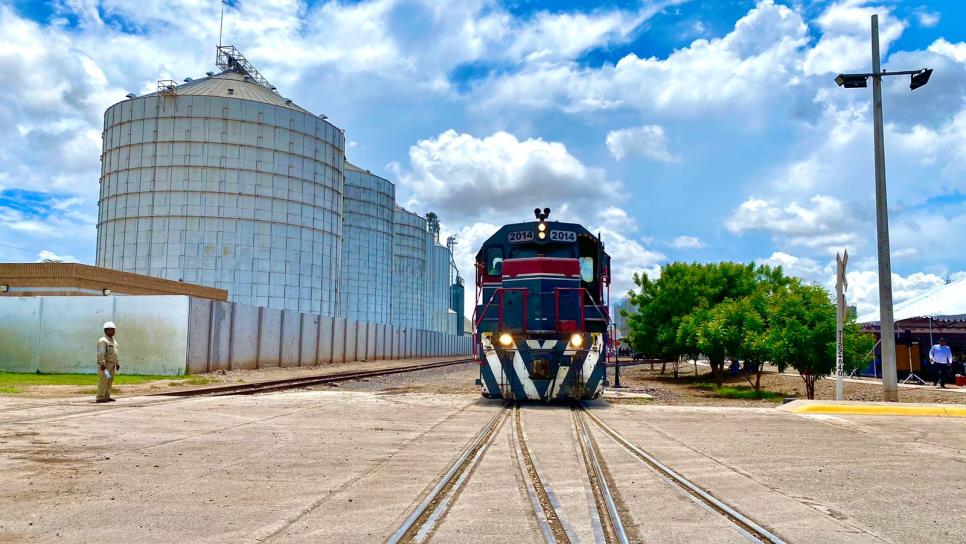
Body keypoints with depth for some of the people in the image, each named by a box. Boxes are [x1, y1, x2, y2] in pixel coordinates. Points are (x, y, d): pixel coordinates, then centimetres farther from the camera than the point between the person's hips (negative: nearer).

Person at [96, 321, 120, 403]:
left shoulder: (113, 341, 19)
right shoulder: (103, 341, -11)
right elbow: (101, 353, -21)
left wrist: (117, 363, 21)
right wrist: (102, 363, -28)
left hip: (112, 365, 9)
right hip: (105, 365, -9)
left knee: (110, 381, 8)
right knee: (103, 380, -10)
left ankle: (107, 397, 12)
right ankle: (100, 398, -8)